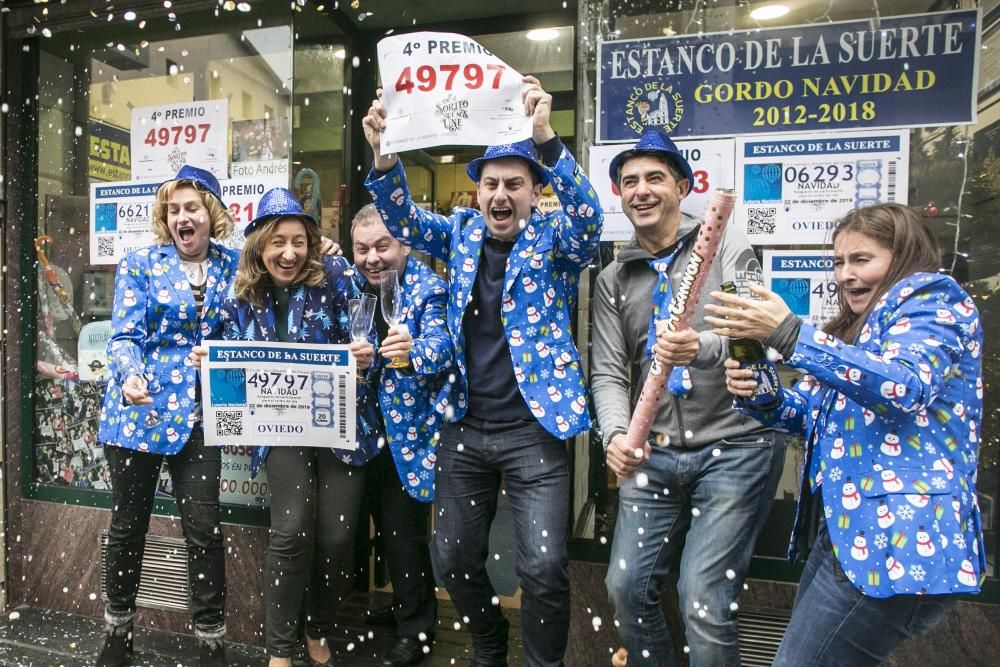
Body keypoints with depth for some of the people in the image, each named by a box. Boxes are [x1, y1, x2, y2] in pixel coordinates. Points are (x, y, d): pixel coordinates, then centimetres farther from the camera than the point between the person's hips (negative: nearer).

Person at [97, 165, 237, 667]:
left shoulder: (232, 265, 7)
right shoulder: (141, 264, 0)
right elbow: (124, 336, -5)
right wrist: (130, 375, -28)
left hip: (199, 416, 1)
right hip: (139, 409, -1)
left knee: (204, 531, 0)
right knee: (128, 524, 12)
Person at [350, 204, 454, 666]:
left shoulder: (428, 287, -13)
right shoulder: (351, 285, 5)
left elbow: (441, 344, -29)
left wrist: (413, 349, -48)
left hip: (410, 428, -6)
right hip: (366, 426, 6)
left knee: (402, 526, -1)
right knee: (383, 520, 17)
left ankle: (416, 629, 19)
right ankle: (401, 606, 38)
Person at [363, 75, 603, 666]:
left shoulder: (555, 240, -3)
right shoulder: (462, 233, 8)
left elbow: (588, 216, -22)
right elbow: (403, 219, -3)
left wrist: (546, 140, -36)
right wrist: (385, 156, -22)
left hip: (535, 429, -4)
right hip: (465, 427, 4)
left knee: (545, 567, -7)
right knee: (454, 560, 14)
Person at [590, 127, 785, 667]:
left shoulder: (726, 246, 1)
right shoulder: (613, 280, 10)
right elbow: (608, 372, 4)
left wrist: (703, 348, -34)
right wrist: (617, 434, -15)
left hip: (733, 445, -3)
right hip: (654, 453, 4)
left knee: (704, 601, -7)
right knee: (627, 587, 7)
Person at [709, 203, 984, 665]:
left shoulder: (933, 301, -5)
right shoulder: (863, 324, 21)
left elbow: (905, 387, -26)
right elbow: (810, 410, 19)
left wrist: (787, 333, -32)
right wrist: (756, 392, -3)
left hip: (898, 541, -9)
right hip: (849, 529, 9)